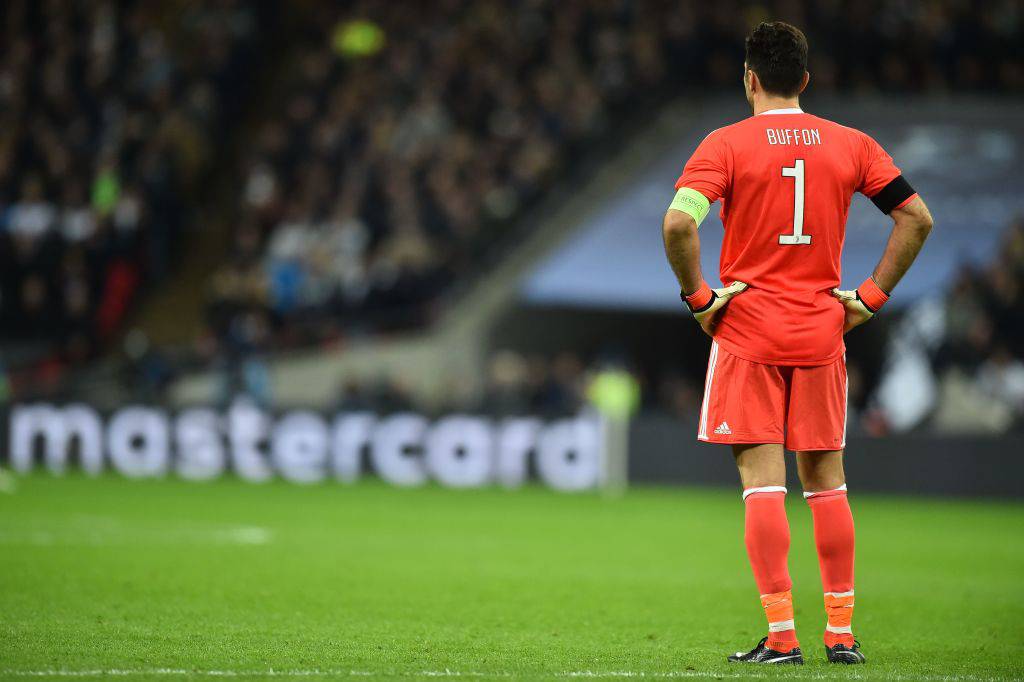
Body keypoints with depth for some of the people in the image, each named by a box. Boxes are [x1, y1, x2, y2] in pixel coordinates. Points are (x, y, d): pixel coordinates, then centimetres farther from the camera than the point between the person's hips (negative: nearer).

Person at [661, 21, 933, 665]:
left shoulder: (727, 144, -5)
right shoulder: (850, 145, 5)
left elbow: (678, 222, -19)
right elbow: (917, 217, 4)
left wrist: (698, 297, -7)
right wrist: (871, 297, 7)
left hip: (748, 330, -3)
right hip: (821, 334, 3)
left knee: (763, 483, -3)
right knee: (826, 480, 11)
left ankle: (782, 635, -7)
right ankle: (842, 633, 12)